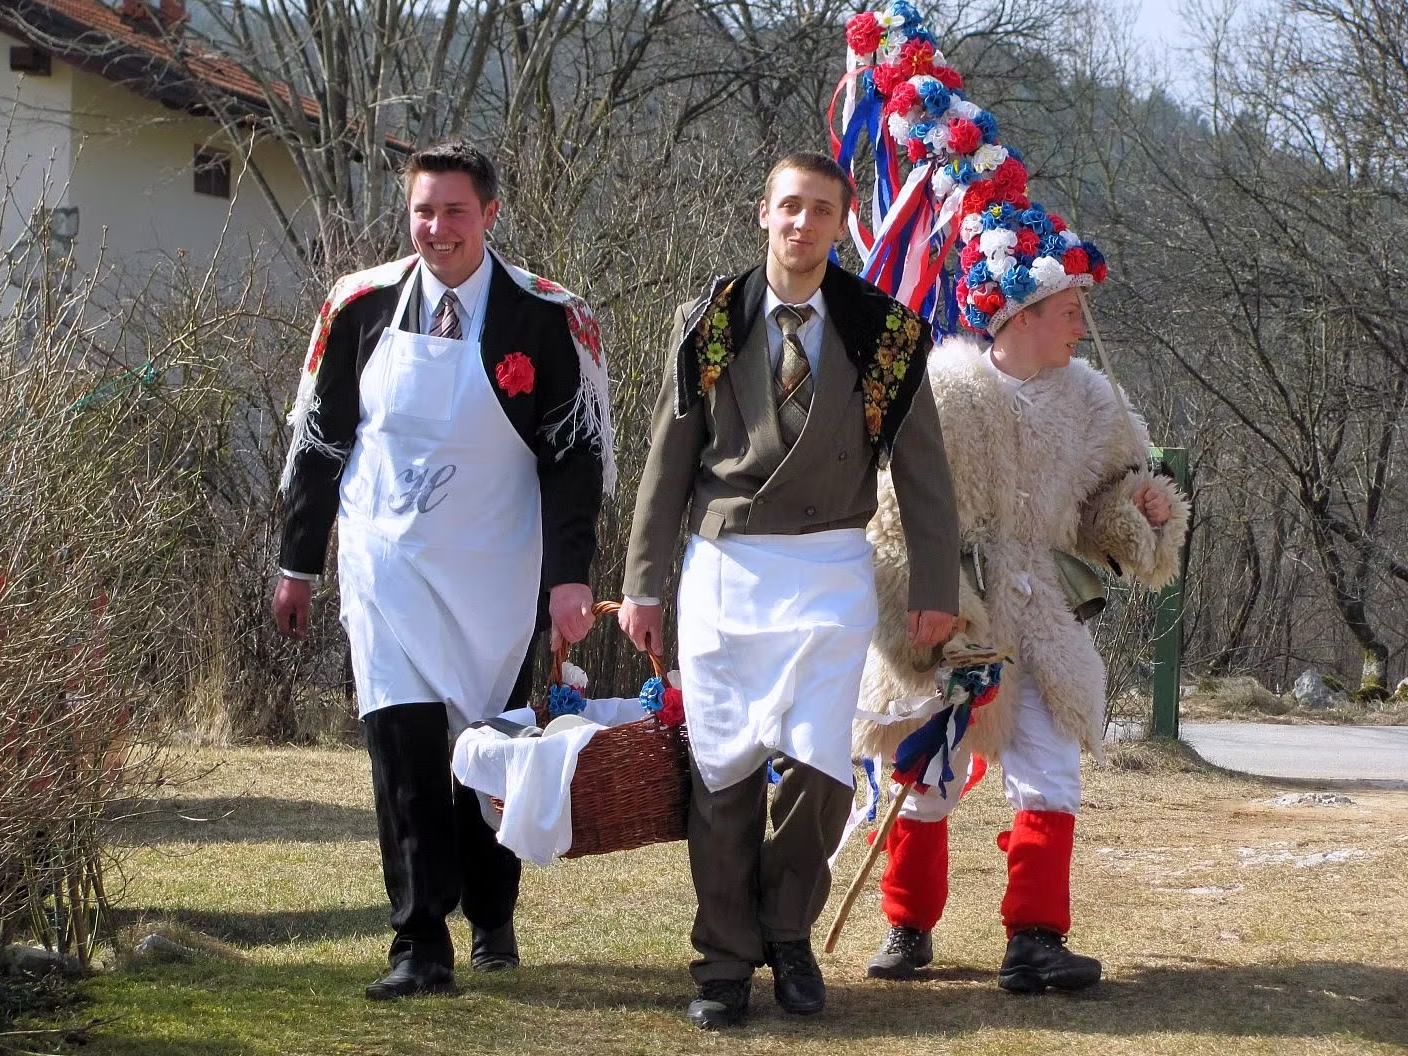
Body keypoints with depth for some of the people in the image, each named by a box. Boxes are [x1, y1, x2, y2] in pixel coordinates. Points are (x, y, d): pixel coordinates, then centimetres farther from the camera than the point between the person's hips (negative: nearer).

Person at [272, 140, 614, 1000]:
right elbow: (318, 439, 8)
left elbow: (578, 453, -3)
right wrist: (299, 563, 10)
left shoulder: (549, 319, -7)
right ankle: (422, 948, -8)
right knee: (404, 750, -10)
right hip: (389, 564, 1)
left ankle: (492, 920, 30)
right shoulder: (362, 306, 0)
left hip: (495, 574, 0)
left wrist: (569, 575, -11)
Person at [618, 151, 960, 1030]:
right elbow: (669, 462, 6)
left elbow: (923, 468, 5)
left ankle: (790, 936, 13)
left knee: (819, 764, -10)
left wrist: (937, 588, 3)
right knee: (722, 769, 1)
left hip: (830, 570, -1)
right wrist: (643, 583, 3)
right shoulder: (709, 324, 3)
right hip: (724, 567, 1)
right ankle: (726, 963, 11)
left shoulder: (884, 332, 1)